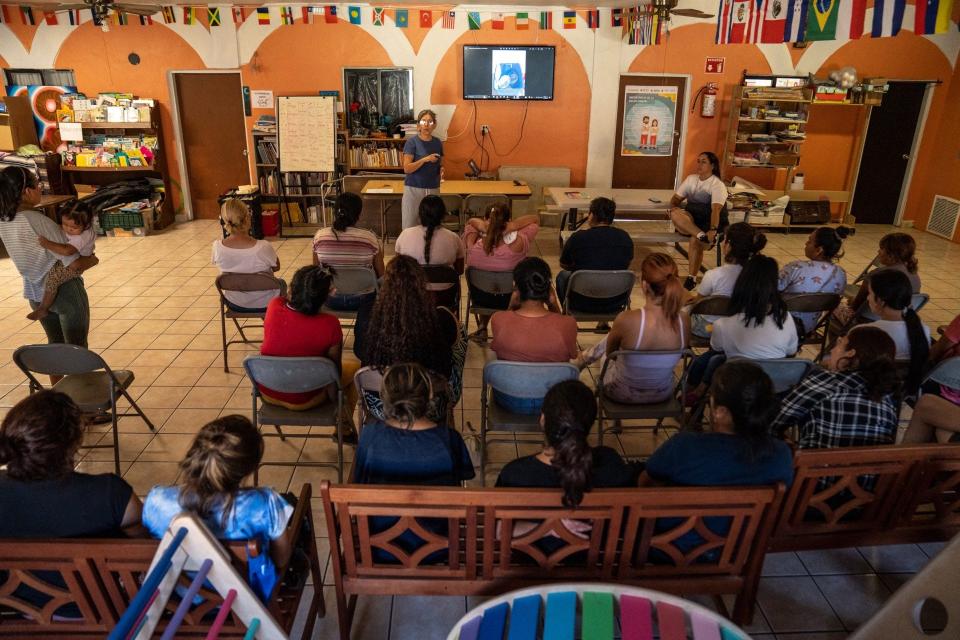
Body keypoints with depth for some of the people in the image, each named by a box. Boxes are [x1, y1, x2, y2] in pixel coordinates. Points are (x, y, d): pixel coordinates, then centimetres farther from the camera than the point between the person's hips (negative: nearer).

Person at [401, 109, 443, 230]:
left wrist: (441, 171, -2)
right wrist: (425, 159, -22)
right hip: (414, 189, -4)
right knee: (410, 225, -3)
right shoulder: (411, 142, -6)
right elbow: (407, 168, -12)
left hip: (433, 189, 4)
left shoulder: (438, 143, 8)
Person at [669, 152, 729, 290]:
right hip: (692, 220, 5)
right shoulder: (691, 179, 9)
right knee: (675, 214, -28)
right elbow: (676, 198, 11)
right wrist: (674, 206, -15)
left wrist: (713, 230, -39)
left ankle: (692, 278, -20)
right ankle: (701, 236, -42)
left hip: (709, 222, -5)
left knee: (695, 240, -33)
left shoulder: (718, 185, -10)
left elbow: (716, 209, -24)